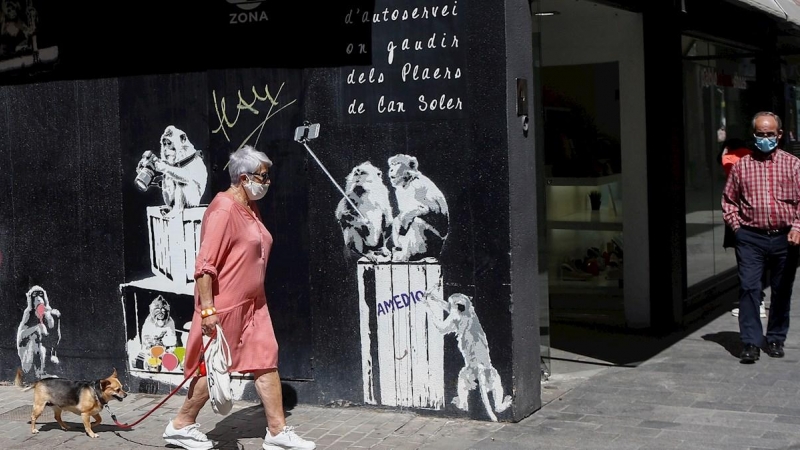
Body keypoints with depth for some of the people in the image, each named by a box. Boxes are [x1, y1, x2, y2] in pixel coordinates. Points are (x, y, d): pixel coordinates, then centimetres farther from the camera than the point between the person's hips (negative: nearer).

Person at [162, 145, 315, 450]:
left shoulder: (250, 208, 10)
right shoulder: (223, 210, -20)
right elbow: (204, 265, -23)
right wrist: (207, 310, -25)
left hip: (252, 304, 9)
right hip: (224, 306, -9)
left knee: (267, 362, 6)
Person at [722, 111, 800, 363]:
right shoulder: (741, 166, 7)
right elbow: (728, 200, 14)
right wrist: (736, 226, 2)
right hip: (751, 238, 0)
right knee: (749, 288, -10)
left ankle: (776, 339, 23)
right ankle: (751, 343, -7)